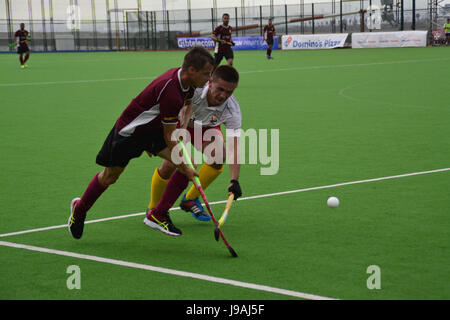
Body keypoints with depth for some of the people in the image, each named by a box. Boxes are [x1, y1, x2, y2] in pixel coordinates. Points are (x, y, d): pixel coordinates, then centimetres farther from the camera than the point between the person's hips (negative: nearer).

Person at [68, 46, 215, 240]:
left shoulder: (185, 79, -11)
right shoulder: (170, 92, -37)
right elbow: (169, 138, -29)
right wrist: (185, 169, -24)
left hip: (153, 128, 8)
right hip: (129, 130, -8)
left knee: (188, 164, -8)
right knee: (109, 177, 9)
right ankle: (79, 209, 37)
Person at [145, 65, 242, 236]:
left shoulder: (232, 110, -31)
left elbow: (234, 147, -35)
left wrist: (234, 180, -46)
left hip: (205, 126, 3)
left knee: (218, 157, -18)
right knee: (170, 164, -19)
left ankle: (190, 200, 5)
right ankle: (153, 212, 3)